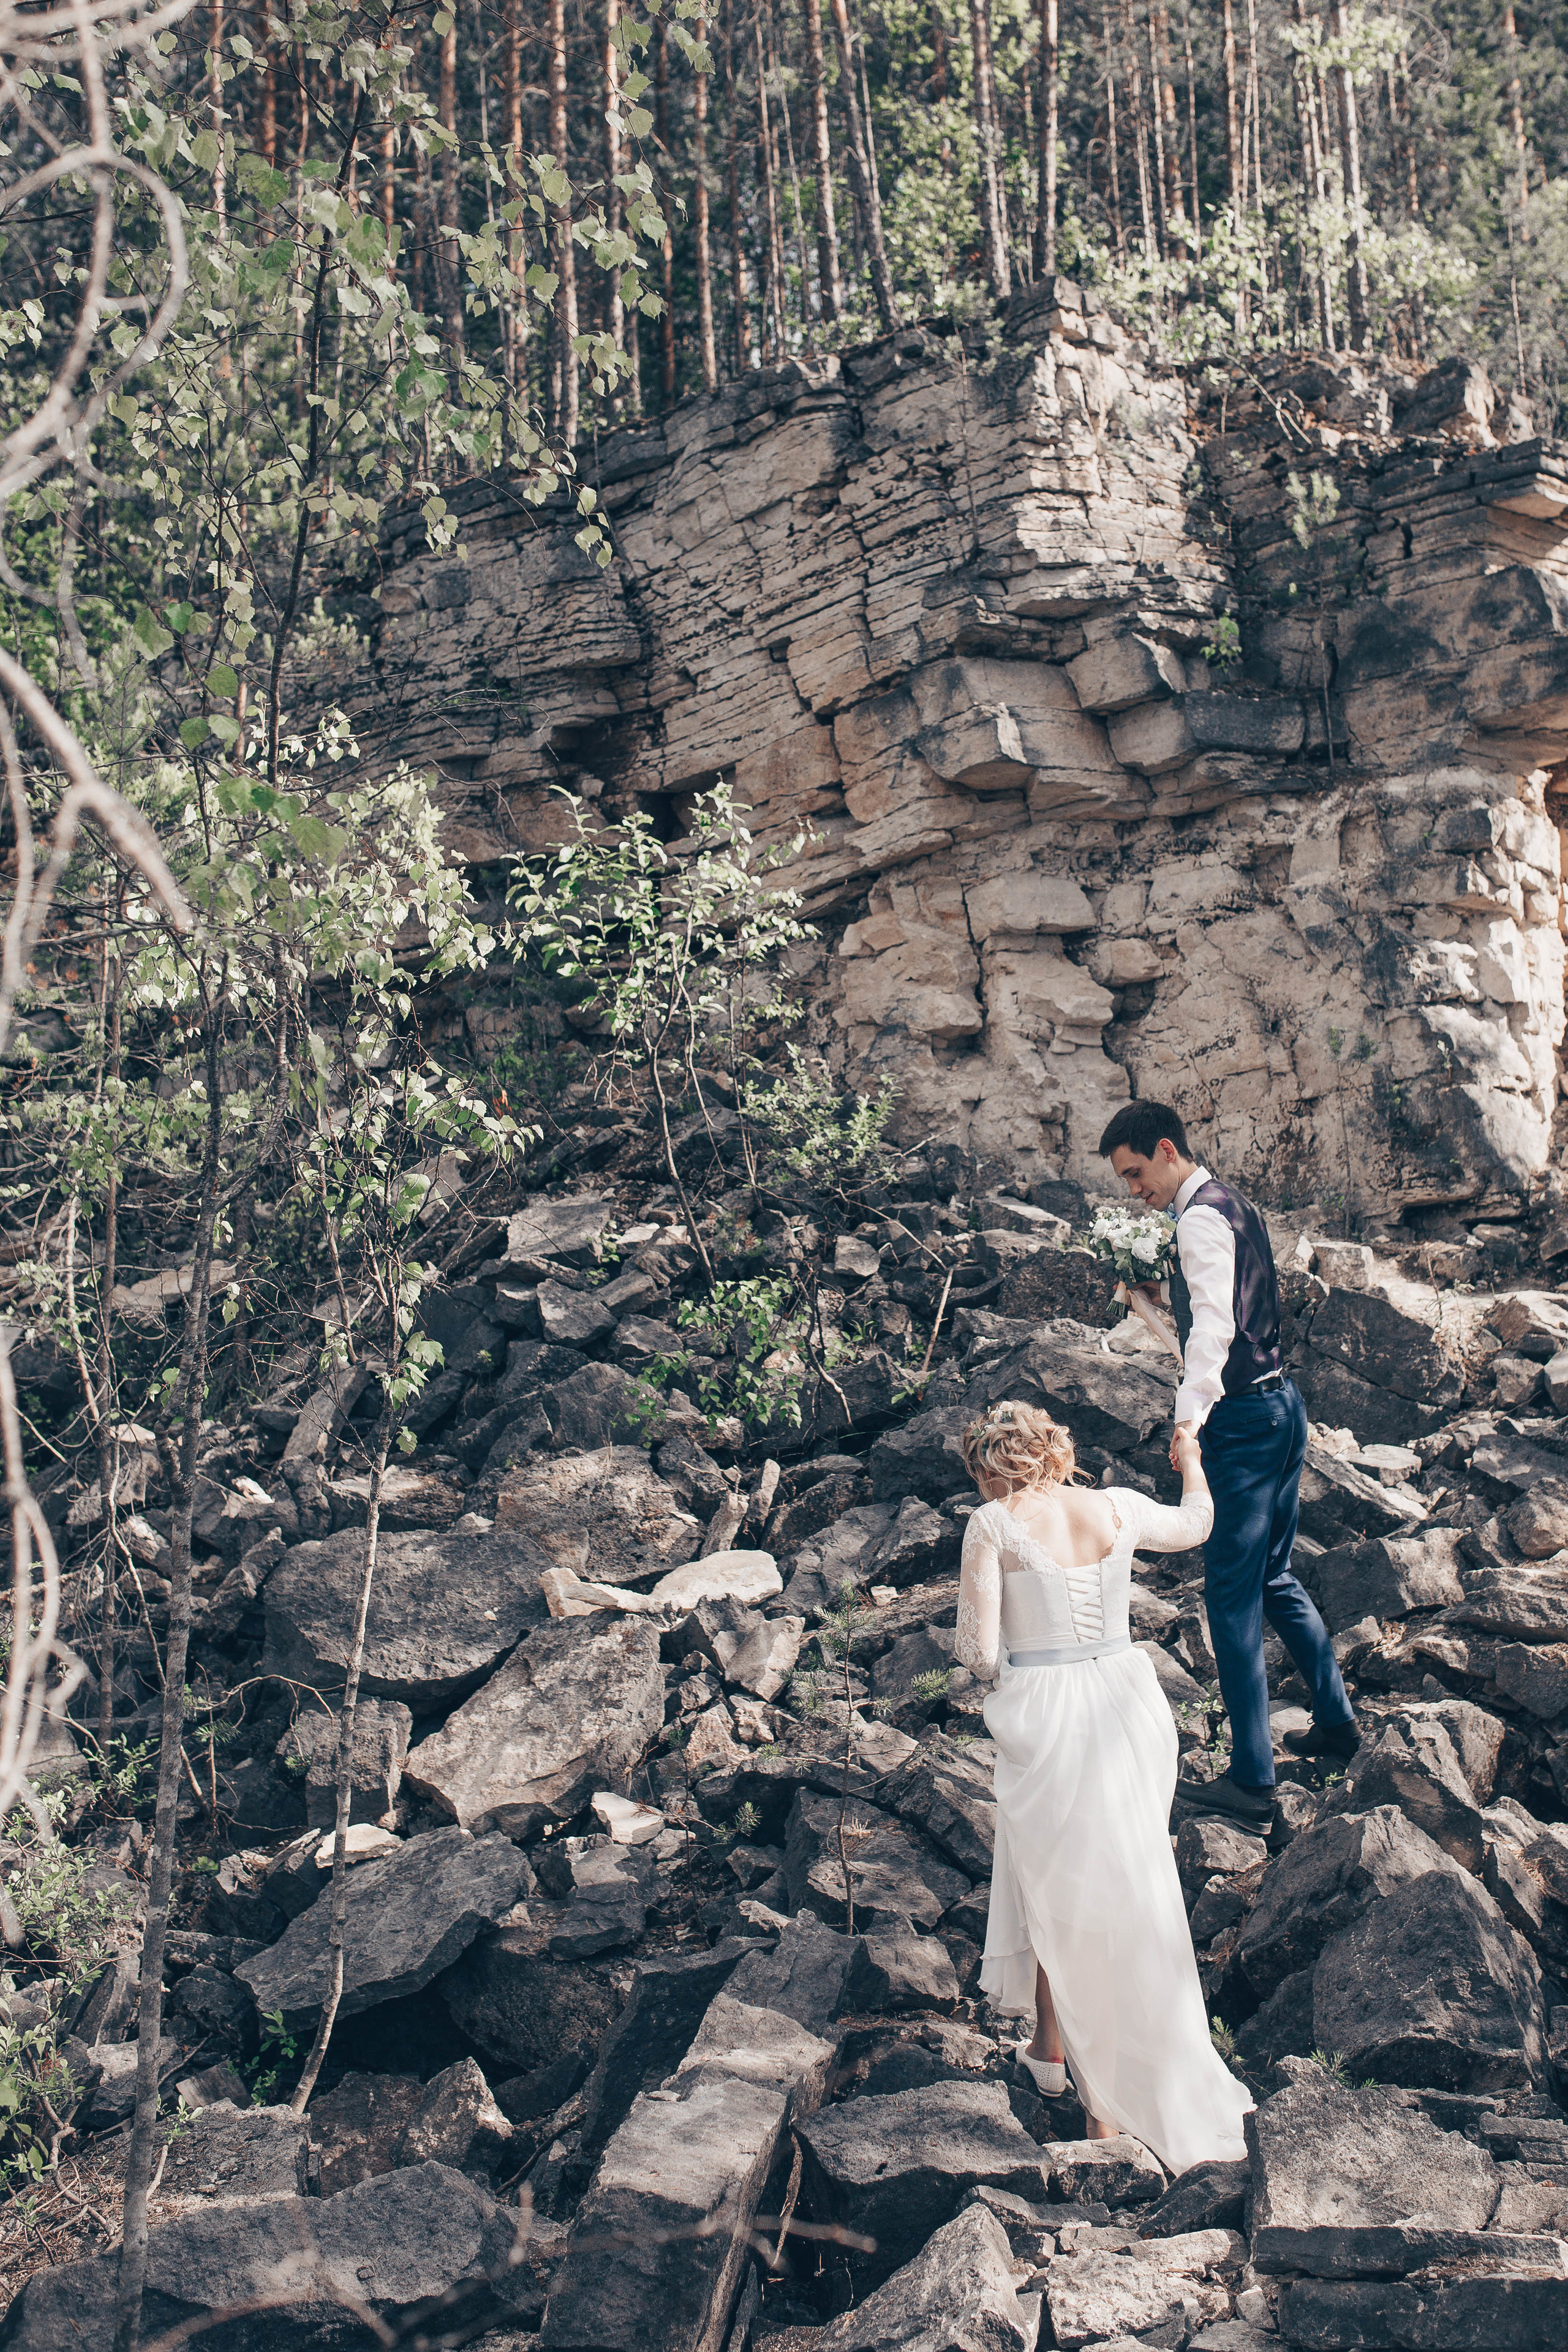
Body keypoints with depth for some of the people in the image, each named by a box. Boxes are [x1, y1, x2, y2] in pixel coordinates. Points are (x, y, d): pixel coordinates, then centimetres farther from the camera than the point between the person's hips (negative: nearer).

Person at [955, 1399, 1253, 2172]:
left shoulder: (993, 1525, -10)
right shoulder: (1120, 1508, 1)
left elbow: (978, 1650, -13)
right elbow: (1195, 1524, 23)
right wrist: (1190, 1462, 42)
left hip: (1042, 1721, -3)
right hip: (1125, 1708, 3)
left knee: (1051, 1885, 20)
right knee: (1129, 1896, 14)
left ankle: (1054, 2050, 36)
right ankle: (1112, 2095, 22)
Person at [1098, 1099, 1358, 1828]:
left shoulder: (1200, 1218, -17)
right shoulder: (1232, 1204, 14)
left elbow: (1214, 1324, -33)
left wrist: (1191, 1414, -43)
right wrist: (1161, 1290, 22)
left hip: (1243, 1420, -10)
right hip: (1280, 1403, 10)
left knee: (1231, 1593, -4)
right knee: (1274, 1578, 23)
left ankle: (1251, 1781, 1)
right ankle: (1336, 1721, 34)